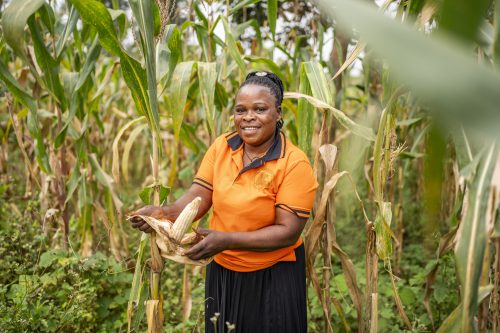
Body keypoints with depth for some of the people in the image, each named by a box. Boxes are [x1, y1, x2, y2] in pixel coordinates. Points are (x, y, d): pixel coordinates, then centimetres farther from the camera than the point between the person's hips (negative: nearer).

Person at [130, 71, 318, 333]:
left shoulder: (294, 163, -18)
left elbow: (288, 231, -21)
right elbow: (198, 196, -6)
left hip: (272, 278, -4)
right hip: (222, 272, 4)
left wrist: (226, 240, -30)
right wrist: (164, 213, -26)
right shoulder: (221, 147, -4)